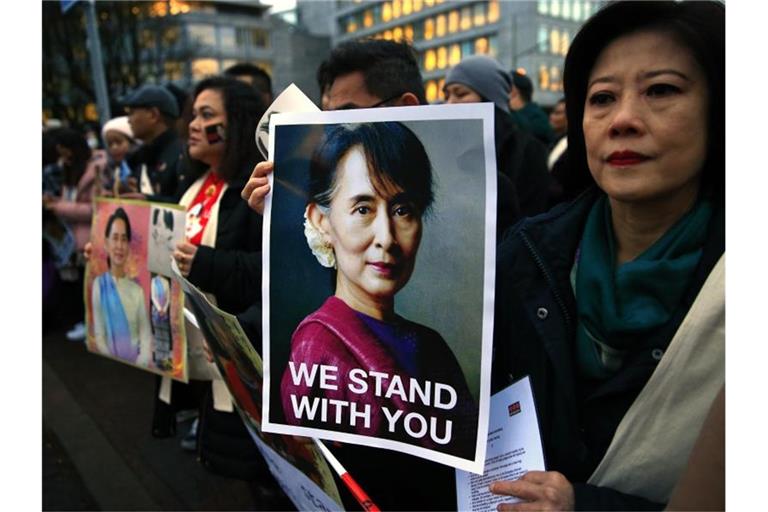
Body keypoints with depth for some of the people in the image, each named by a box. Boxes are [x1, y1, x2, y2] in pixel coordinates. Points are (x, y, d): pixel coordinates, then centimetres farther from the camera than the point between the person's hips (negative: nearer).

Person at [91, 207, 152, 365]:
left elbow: (146, 336, 1)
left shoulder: (137, 290, 7)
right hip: (111, 365, -1)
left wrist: (141, 362, -15)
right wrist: (114, 364, -15)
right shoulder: (98, 285, 2)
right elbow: (98, 336, -2)